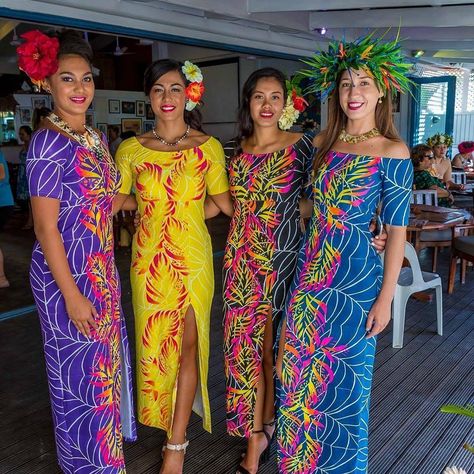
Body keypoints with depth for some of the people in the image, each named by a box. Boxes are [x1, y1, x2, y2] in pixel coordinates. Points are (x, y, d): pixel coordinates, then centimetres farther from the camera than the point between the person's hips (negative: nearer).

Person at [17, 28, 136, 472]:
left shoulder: (95, 137, 7)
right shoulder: (48, 143, -17)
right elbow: (45, 226, -19)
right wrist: (72, 294, -19)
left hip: (101, 271, 8)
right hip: (66, 275, -8)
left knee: (106, 359, 21)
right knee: (79, 369, 8)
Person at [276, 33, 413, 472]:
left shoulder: (393, 152, -9)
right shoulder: (322, 143, 6)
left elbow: (397, 230, -8)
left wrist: (385, 297, -10)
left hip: (357, 277, -5)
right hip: (311, 271, 5)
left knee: (347, 376, 10)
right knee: (298, 369, 13)